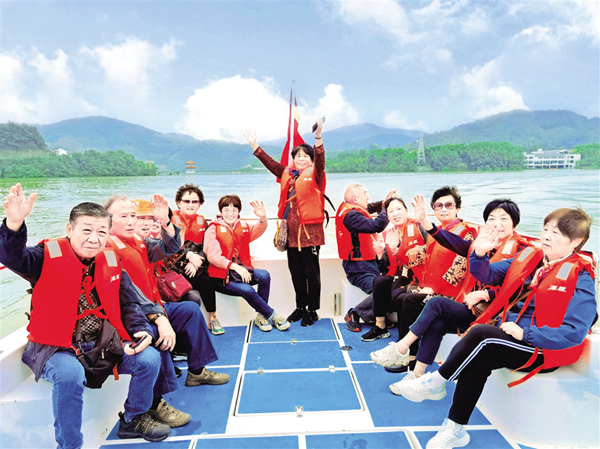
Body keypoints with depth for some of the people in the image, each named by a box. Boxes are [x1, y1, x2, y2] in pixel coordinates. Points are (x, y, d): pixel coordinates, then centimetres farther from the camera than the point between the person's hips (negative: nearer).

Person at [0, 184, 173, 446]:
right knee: (70, 374, -35)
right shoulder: (49, 257, -8)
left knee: (149, 359, -10)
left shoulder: (112, 263, 4)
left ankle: (133, 420, 18)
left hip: (102, 343, 5)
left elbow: (128, 304, 8)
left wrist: (140, 330, -9)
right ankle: (68, 444, -9)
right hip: (56, 346, -4)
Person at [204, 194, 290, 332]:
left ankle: (261, 316, -10)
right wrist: (235, 266, -24)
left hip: (240, 270, 5)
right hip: (221, 276, -5)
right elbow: (213, 256, -15)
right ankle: (272, 315, -6)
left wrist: (263, 218, -31)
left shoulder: (243, 226, 12)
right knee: (247, 290, -27)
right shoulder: (213, 229, -5)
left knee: (264, 275, -21)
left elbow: (258, 231, -8)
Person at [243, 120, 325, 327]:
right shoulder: (287, 174, 14)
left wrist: (318, 137, -34)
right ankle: (300, 307, 29)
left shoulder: (315, 174, -1)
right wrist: (254, 145, 12)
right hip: (291, 231, 6)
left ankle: (312, 310, 14)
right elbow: (270, 163, 17)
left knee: (311, 272, 1)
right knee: (296, 271, 14)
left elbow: (320, 160, -19)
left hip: (310, 230, -6)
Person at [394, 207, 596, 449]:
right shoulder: (529, 258, 8)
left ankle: (436, 381, -11)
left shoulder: (580, 279, -10)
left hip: (541, 351, -5)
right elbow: (488, 275, 12)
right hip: (507, 334, 6)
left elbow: (575, 332, -18)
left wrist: (525, 334, -21)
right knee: (478, 360, -24)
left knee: (480, 334, -30)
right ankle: (455, 429, -12)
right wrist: (480, 254, -8)